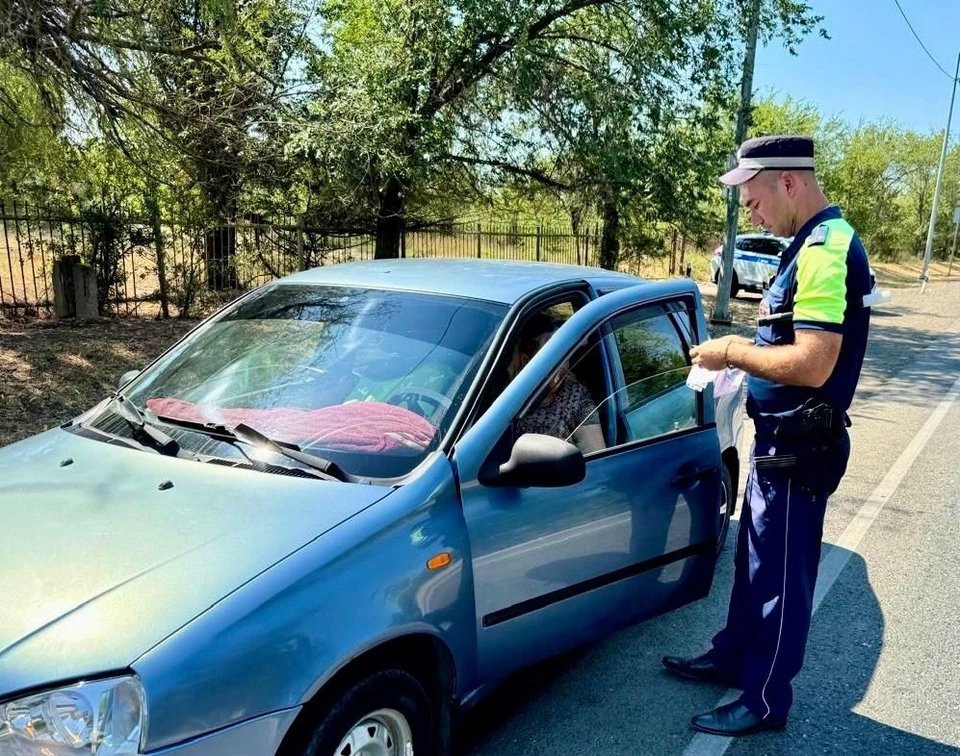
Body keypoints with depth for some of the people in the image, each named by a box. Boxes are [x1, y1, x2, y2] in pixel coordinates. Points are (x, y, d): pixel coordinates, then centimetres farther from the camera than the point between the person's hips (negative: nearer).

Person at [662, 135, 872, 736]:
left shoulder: (827, 249, -22)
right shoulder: (814, 244, 11)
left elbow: (812, 365, -29)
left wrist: (732, 352, -17)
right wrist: (744, 347, 4)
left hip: (798, 447, -10)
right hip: (781, 438, 10)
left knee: (781, 575, 5)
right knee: (755, 561, 22)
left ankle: (766, 700, 21)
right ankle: (732, 659, 39)